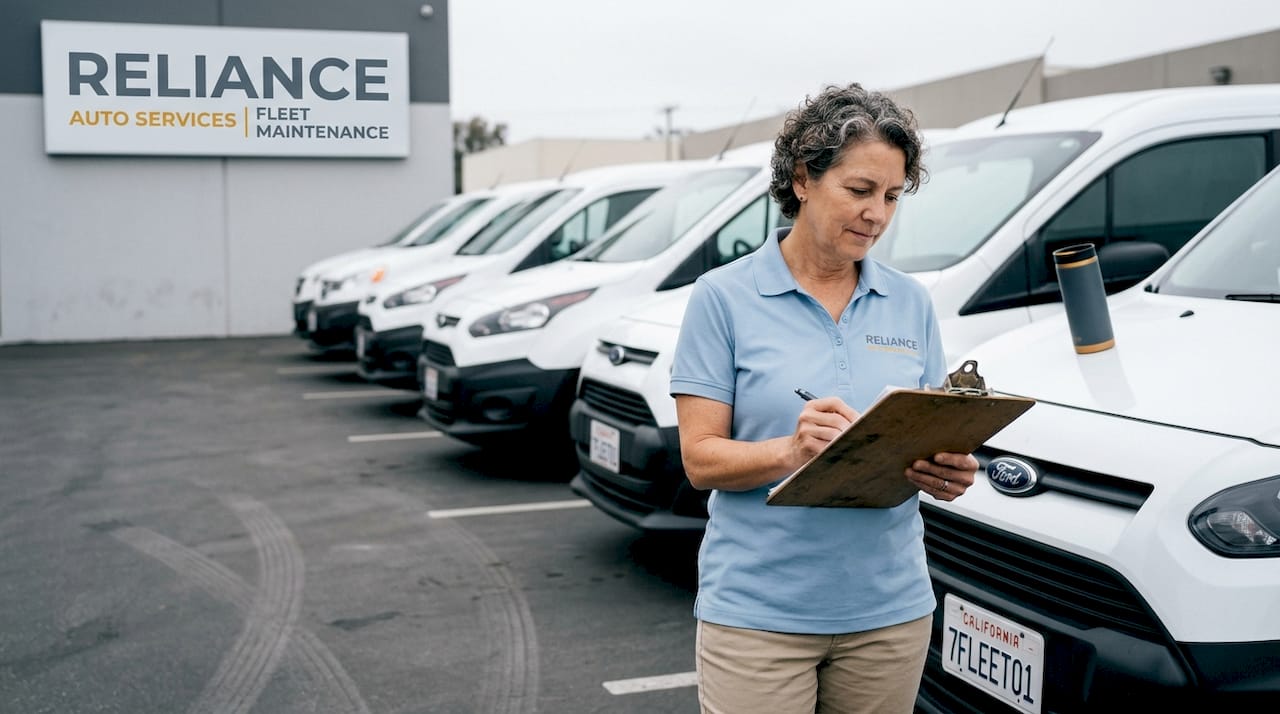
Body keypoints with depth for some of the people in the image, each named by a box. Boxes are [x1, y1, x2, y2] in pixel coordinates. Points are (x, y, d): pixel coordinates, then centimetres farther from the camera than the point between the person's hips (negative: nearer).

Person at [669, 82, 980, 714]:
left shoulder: (911, 304, 7)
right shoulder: (725, 297, -5)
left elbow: (934, 438, 11)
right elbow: (700, 459, -8)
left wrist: (949, 470, -11)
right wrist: (791, 450, -26)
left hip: (890, 608, 4)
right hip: (757, 610, -4)